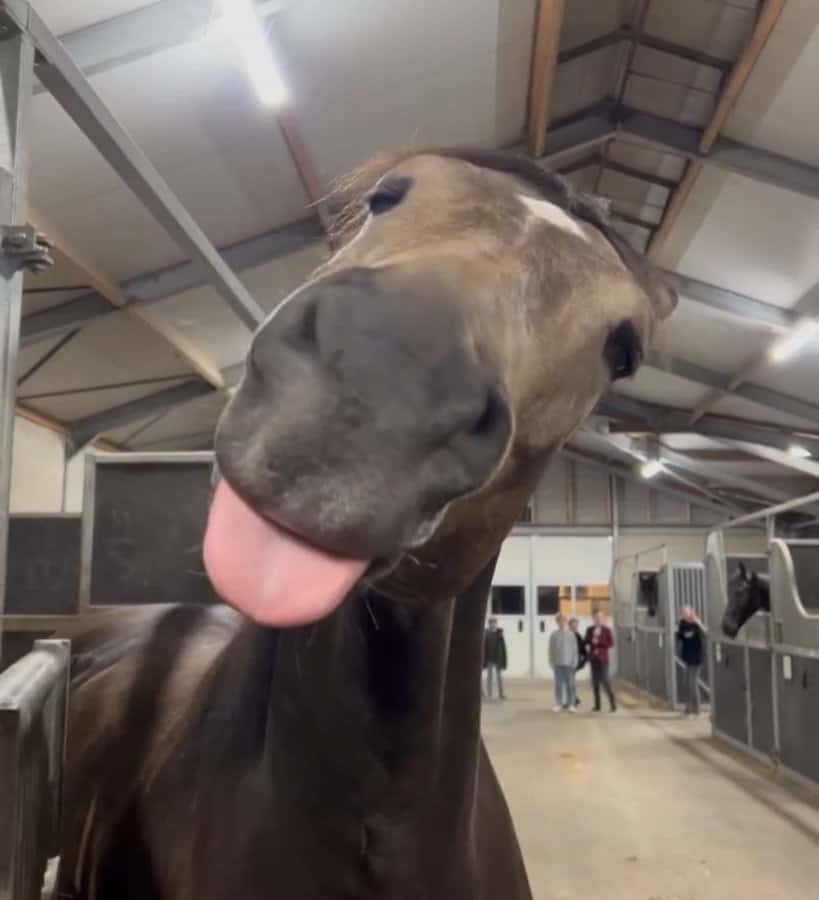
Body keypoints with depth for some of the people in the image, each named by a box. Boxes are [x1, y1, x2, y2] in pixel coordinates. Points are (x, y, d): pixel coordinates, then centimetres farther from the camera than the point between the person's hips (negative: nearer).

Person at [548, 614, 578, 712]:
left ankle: (570, 704, 7)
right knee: (558, 684, 3)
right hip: (558, 664, 1)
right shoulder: (554, 635, 5)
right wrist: (552, 662, 1)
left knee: (570, 684, 0)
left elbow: (575, 649, 4)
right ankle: (558, 704, 9)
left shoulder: (571, 635, 3)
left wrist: (574, 662, -2)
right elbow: (551, 650, 7)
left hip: (569, 664, 0)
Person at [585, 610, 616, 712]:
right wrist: (587, 646, -8)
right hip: (593, 658, 4)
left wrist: (599, 642, -15)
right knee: (595, 682, 3)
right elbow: (586, 642, 13)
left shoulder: (607, 630, -3)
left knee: (604, 680, -10)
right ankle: (597, 705, 8)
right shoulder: (589, 630, 7)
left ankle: (613, 703, 0)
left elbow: (611, 643, -6)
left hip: (603, 658, -4)